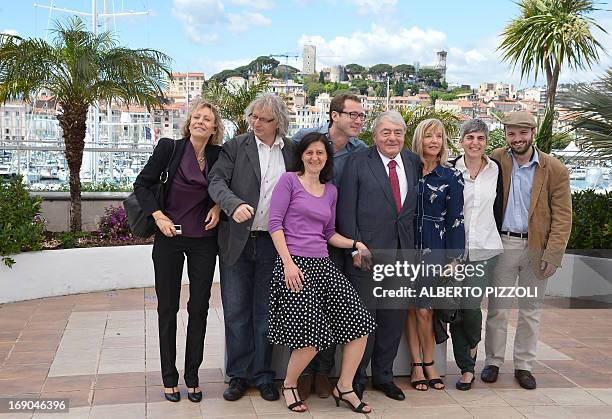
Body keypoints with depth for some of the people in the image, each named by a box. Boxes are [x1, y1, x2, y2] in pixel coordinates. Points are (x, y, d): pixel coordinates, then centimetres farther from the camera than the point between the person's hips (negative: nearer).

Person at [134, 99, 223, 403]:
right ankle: (169, 377, 20)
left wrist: (219, 206, -5)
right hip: (169, 238, -1)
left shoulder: (219, 155, -1)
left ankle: (192, 375, 20)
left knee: (199, 307, 6)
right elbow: (142, 184, -2)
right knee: (167, 307, 7)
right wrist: (158, 215, -12)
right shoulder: (169, 148, -6)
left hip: (204, 241, 2)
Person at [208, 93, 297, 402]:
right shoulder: (235, 147, 1)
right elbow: (216, 181, -9)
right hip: (237, 241, -1)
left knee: (265, 312, 10)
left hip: (273, 243, 1)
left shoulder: (292, 150, 7)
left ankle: (263, 376, 21)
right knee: (236, 310, 6)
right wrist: (234, 205, -29)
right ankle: (238, 375, 19)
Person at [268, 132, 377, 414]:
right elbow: (275, 223, -7)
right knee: (311, 336, -12)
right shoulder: (289, 180, 0)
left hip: (322, 263, 6)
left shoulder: (331, 190, 18)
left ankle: (344, 387, 11)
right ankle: (289, 385, 16)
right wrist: (288, 262, -16)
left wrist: (354, 243, 5)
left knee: (360, 321, -4)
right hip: (294, 263, -6)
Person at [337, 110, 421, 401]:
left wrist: (413, 245, 6)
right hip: (366, 252, -4)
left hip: (402, 254, 5)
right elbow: (346, 209, -7)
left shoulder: (413, 162, 10)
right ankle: (357, 379, 19)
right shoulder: (358, 161, -4)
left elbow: (414, 207, 14)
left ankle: (383, 375, 29)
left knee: (394, 317, 13)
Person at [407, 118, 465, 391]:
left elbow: (455, 219, -1)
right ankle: (417, 365, 15)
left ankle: (428, 364, 15)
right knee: (411, 308, 5)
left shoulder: (451, 177, 1)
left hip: (435, 249, -1)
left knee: (424, 309, -3)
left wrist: (454, 258, -4)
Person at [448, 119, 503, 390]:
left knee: (470, 305, -10)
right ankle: (467, 367, 16)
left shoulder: (495, 169, 6)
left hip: (484, 248, 0)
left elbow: (498, 208, 13)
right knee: (456, 308, 1)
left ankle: (473, 343, 24)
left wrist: (492, 238, 12)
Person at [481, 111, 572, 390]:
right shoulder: (496, 160, -2)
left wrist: (553, 255, -10)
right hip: (502, 244, 0)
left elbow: (562, 216, -3)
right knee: (497, 307, 8)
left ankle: (524, 365, 22)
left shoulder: (555, 170, -3)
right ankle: (493, 362, 21)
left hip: (537, 247, 0)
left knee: (531, 310, 10)